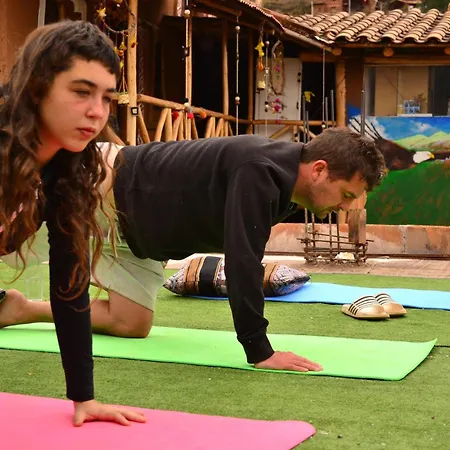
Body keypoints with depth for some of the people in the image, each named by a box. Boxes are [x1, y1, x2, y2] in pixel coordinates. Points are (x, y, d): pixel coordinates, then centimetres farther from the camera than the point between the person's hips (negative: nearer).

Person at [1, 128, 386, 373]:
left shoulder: (285, 180, -6)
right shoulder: (260, 171, -35)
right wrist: (258, 350, -35)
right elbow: (241, 261, -38)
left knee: (132, 325, 12)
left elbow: (246, 257, 8)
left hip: (133, 223, 9)